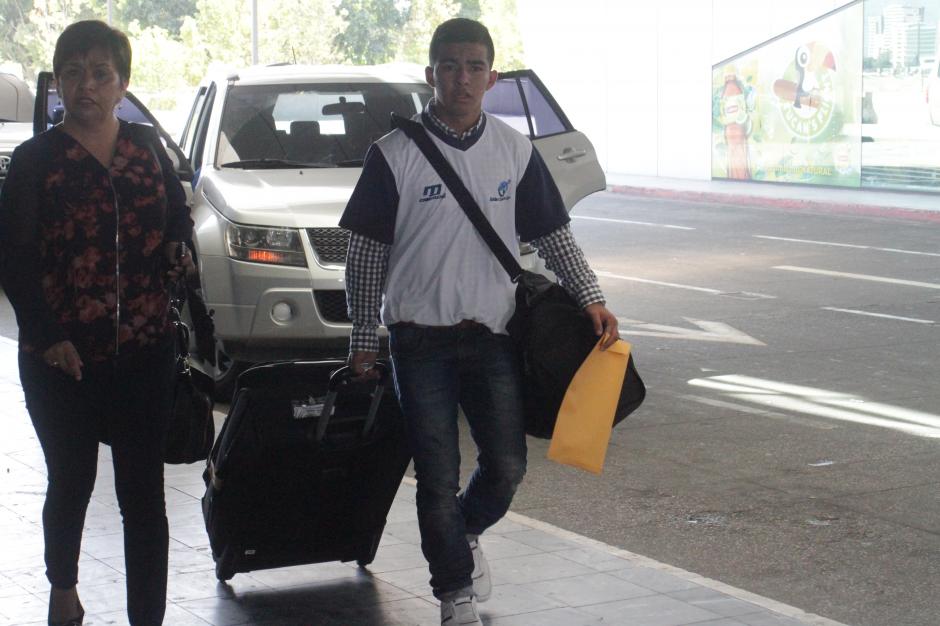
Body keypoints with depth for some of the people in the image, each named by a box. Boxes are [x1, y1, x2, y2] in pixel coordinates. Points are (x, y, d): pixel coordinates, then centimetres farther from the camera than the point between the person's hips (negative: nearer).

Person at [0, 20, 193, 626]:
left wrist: (181, 251, 1)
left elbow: (178, 216, 22)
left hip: (145, 353, 2)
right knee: (71, 485, 15)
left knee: (145, 496, 0)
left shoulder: (147, 147, 7)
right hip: (63, 359, -2)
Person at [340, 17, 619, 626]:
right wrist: (364, 339, -1)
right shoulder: (396, 154, -5)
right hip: (421, 340, -3)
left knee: (507, 466, 4)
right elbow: (367, 254, -1)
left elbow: (553, 235, 10)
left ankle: (466, 533, 36)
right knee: (438, 477, -1)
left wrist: (591, 298, -2)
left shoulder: (515, 151, 4)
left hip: (493, 335, 3)